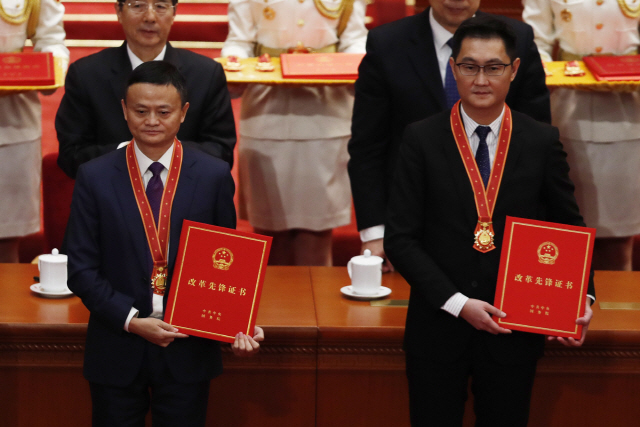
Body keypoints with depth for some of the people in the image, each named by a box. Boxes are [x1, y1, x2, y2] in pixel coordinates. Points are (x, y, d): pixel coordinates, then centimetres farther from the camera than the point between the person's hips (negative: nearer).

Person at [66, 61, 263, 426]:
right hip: (117, 352, 0)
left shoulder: (214, 176, -2)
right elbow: (82, 269, -3)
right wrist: (132, 321, -15)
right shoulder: (95, 178, -3)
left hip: (189, 351, 0)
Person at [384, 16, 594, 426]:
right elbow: (401, 238, -5)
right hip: (438, 327, -1)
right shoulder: (422, 139, -3)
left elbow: (570, 229, 8)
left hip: (513, 331, 1)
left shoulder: (543, 142, 1)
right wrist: (458, 303, -14)